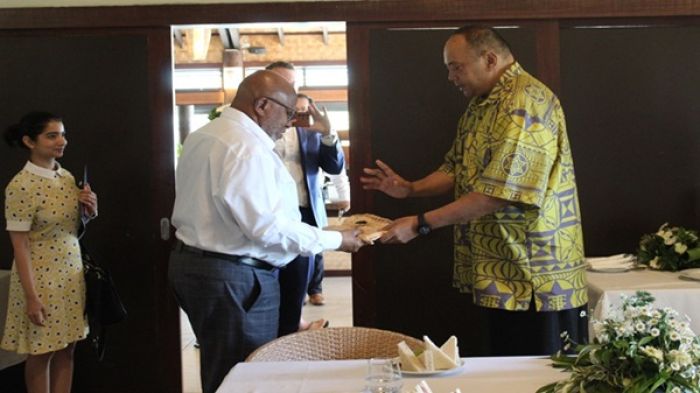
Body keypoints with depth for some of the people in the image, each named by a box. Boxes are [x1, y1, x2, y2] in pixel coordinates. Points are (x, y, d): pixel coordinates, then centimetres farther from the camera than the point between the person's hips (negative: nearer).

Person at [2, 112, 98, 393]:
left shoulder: (67, 177, 4)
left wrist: (90, 208, -5)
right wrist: (31, 296, -18)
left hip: (71, 273, 7)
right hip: (40, 277, -6)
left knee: (66, 349, 12)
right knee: (41, 353, 7)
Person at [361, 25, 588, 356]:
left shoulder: (525, 102, -18)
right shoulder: (481, 104, 15)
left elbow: (497, 192, -25)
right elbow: (459, 168, 21)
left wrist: (421, 224, -21)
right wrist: (409, 189, 4)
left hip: (536, 281, -9)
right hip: (504, 278, 9)